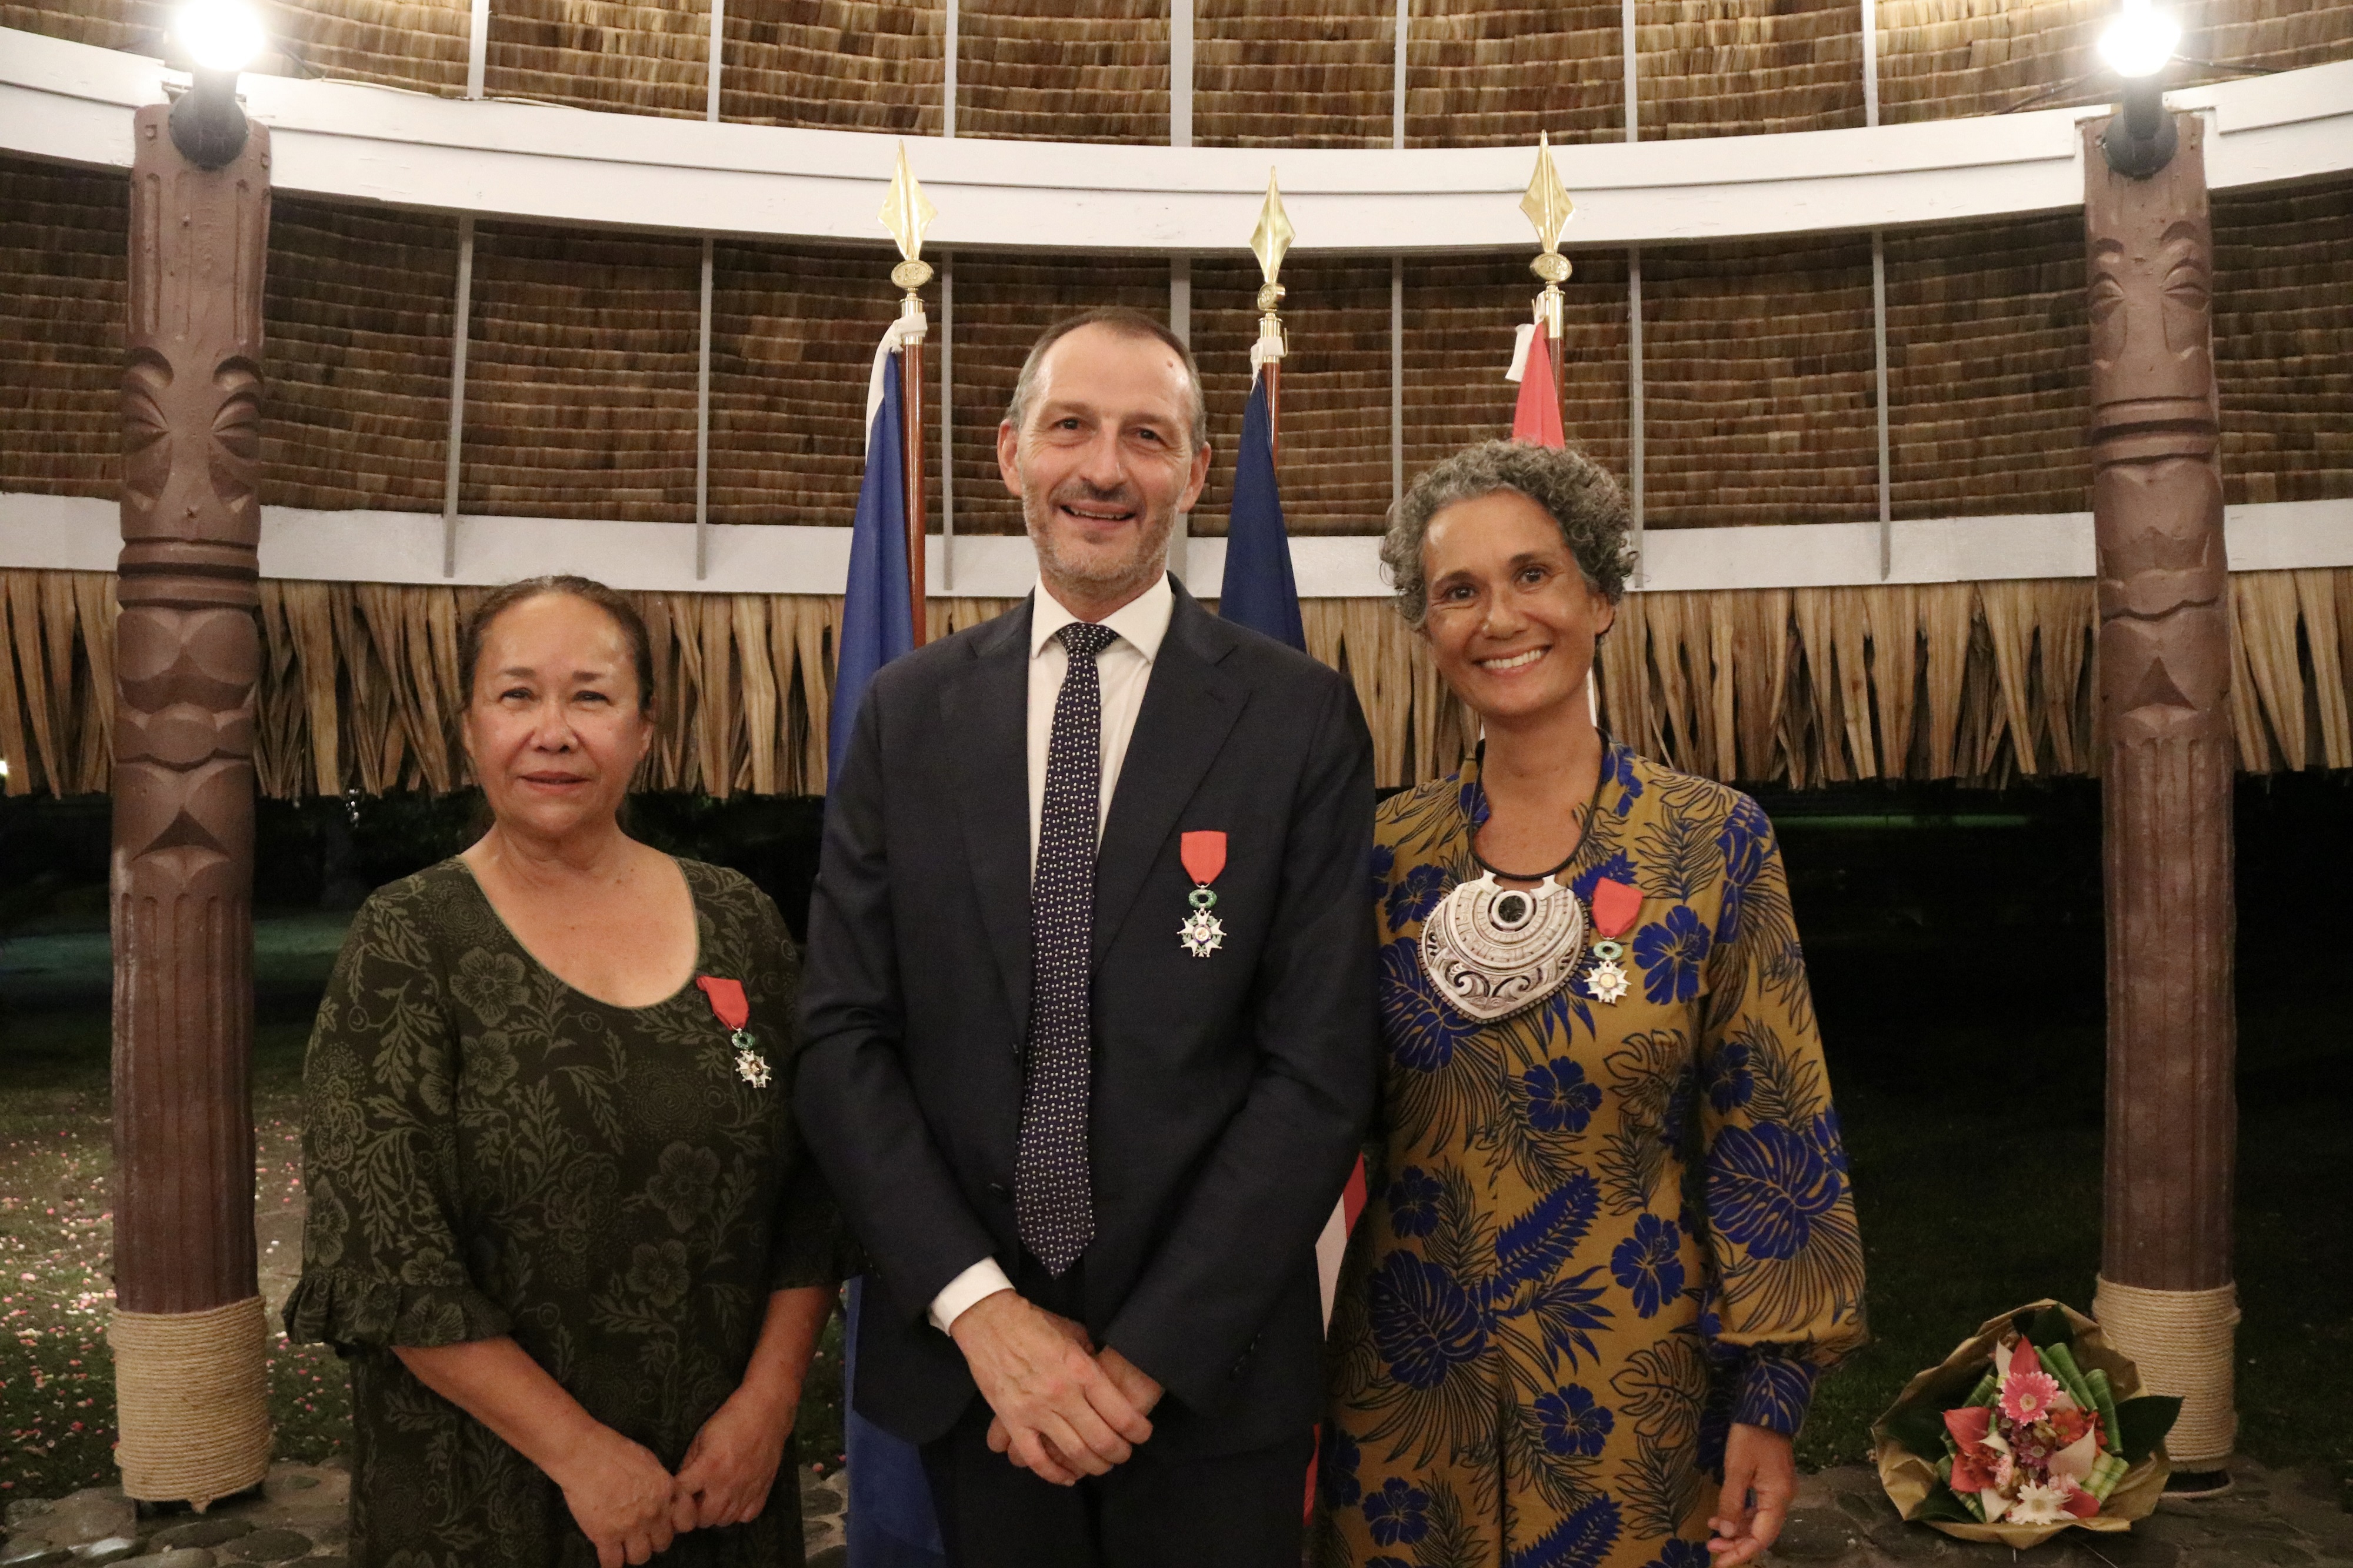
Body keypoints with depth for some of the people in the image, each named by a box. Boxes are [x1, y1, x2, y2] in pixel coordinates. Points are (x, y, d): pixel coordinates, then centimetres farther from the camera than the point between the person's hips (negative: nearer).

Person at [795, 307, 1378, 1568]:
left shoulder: (1300, 717, -7)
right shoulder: (907, 711, 1)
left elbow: (1320, 1065, -10)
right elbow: (843, 1036, -2)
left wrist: (1149, 1350, -12)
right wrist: (982, 1307, -11)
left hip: (1211, 1367, -2)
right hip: (960, 1353, 2)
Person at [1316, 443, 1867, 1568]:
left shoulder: (1714, 841, -8)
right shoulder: (1389, 850, -2)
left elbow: (1768, 1134, -6)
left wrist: (1772, 1396, -7)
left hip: (1629, 1386, -2)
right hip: (1406, 1383, 2)